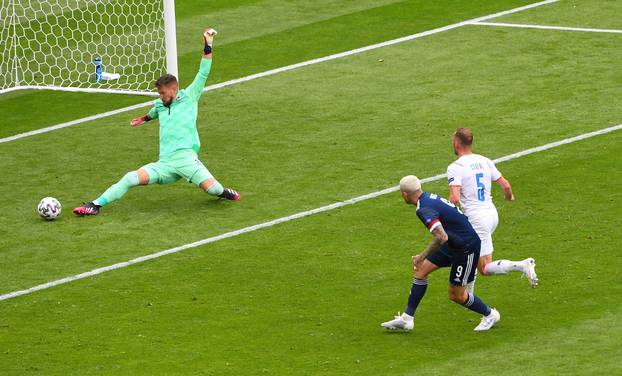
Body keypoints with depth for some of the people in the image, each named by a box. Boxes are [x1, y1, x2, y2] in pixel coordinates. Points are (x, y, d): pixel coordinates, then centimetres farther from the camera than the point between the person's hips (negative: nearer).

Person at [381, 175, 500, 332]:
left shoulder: (424, 210, -26)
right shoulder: (429, 197, 2)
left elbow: (442, 237, -37)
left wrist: (422, 256, -25)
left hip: (466, 247, -10)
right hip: (454, 243, 10)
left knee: (456, 295, 2)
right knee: (421, 270, 7)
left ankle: (490, 314, 25)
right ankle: (407, 319, 11)